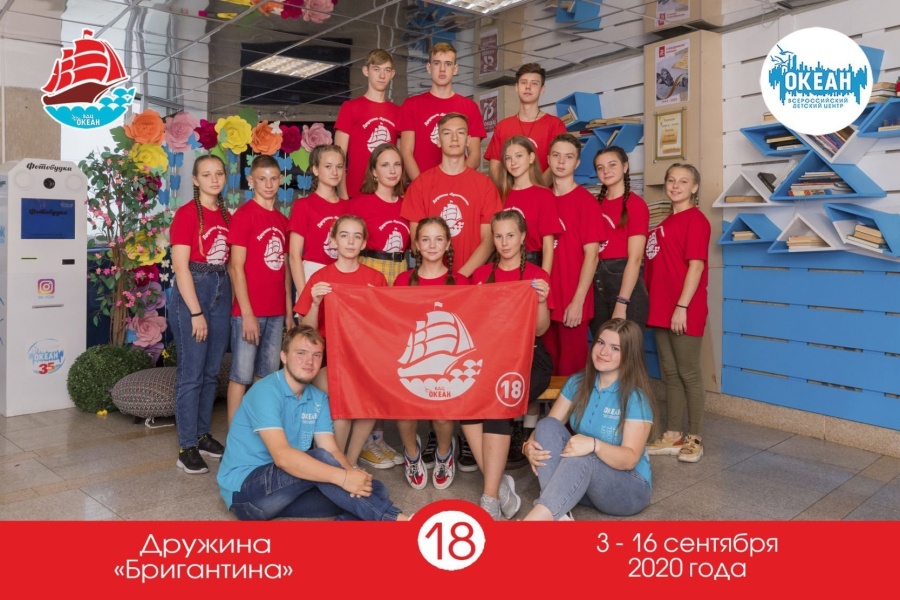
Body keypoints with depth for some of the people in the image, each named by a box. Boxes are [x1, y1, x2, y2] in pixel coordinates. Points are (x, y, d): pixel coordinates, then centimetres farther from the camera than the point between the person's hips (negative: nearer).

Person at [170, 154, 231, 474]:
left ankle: (202, 434, 25)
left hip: (222, 291, 7)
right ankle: (187, 447, 5)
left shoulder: (227, 216, 11)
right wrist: (195, 312, -16)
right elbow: (181, 267, -12)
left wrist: (233, 301, 5)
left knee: (212, 371, 12)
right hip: (192, 291, -6)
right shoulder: (186, 214, -7)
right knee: (191, 373, -3)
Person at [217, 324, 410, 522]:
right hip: (243, 488, -7)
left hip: (288, 490, 7)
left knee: (374, 489, -10)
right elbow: (282, 456, -30)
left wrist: (352, 472, -27)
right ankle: (390, 518, -27)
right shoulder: (265, 391, -18)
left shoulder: (319, 399, 6)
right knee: (320, 460, -32)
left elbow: (332, 450, -3)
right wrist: (343, 477, -36)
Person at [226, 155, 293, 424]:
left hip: (276, 312, 6)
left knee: (267, 376, 13)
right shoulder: (243, 215, -7)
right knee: (242, 375, 0)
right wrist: (247, 314, -15)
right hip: (248, 311, -6)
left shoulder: (282, 220, 12)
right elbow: (236, 268, -11)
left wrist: (289, 310, 12)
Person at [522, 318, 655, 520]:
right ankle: (558, 516, -36)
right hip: (581, 481, 5)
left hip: (629, 488, -5)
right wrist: (530, 446, -25)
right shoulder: (577, 383, 1)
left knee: (582, 458, -36)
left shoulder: (636, 398, -15)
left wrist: (595, 445, -41)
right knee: (547, 426, -20)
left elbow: (630, 459, -22)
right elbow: (547, 427, -2)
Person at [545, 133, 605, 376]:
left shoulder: (586, 201, -5)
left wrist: (578, 301, -14)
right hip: (544, 299, 4)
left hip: (573, 302, -4)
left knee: (571, 367, 3)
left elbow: (591, 254, -9)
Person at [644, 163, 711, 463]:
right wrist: (656, 305, 12)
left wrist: (682, 307, -19)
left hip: (684, 311, -8)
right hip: (661, 310, 8)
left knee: (689, 374, 2)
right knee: (670, 374, 13)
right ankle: (672, 436, 22)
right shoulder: (666, 222, 16)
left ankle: (695, 439, 13)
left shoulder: (695, 220, -7)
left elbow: (696, 265, -15)